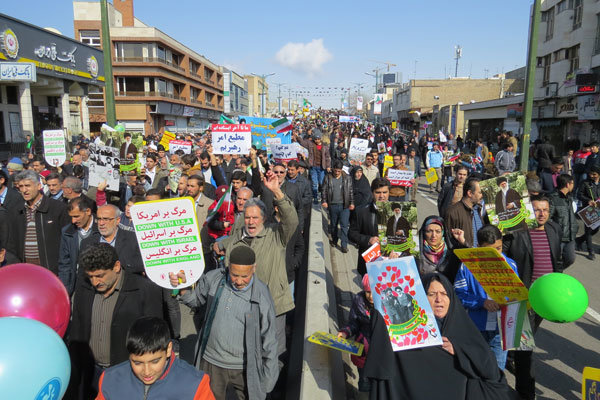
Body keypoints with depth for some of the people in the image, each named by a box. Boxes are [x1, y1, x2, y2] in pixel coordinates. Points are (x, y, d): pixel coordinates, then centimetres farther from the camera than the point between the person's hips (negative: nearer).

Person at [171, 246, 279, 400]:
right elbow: (195, 299, 8)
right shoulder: (213, 278, -11)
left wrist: (268, 378, -3)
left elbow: (269, 340, -9)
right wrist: (183, 286, -14)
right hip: (211, 364, 3)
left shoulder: (262, 295, -17)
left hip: (245, 369, -2)